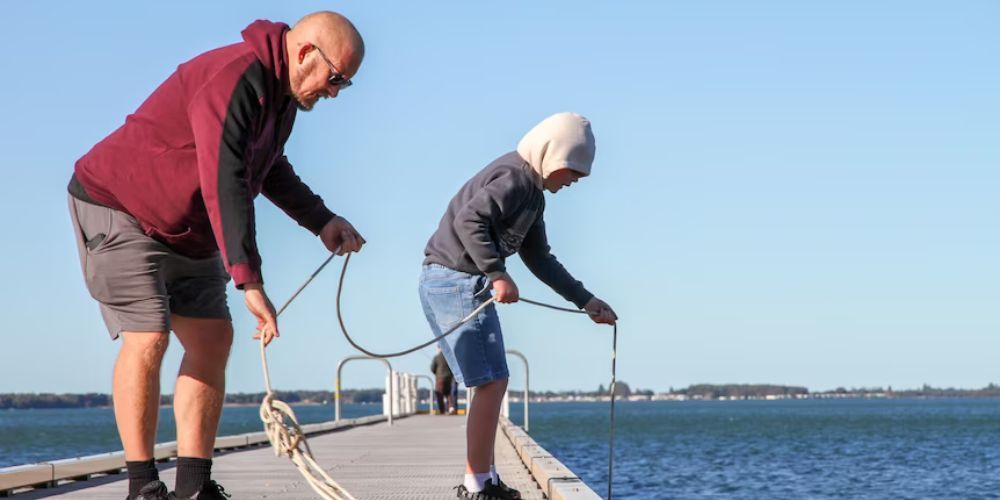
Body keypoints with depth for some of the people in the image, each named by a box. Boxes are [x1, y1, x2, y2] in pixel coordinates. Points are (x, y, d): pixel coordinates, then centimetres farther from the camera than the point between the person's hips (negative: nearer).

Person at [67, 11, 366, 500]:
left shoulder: (282, 93, 4)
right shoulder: (234, 79, -29)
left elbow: (268, 167, 23)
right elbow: (225, 185, -37)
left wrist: (320, 220, 11)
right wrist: (250, 282, -40)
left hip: (186, 231, 10)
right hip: (117, 207, -10)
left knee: (212, 337, 2)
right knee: (148, 337, -18)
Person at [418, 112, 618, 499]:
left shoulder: (532, 193, 20)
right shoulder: (513, 177, -12)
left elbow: (539, 259, 25)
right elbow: (469, 221, -26)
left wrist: (587, 302, 23)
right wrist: (498, 275, -29)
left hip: (461, 285, 11)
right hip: (456, 281, -11)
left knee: (493, 383, 14)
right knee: (491, 384, -10)